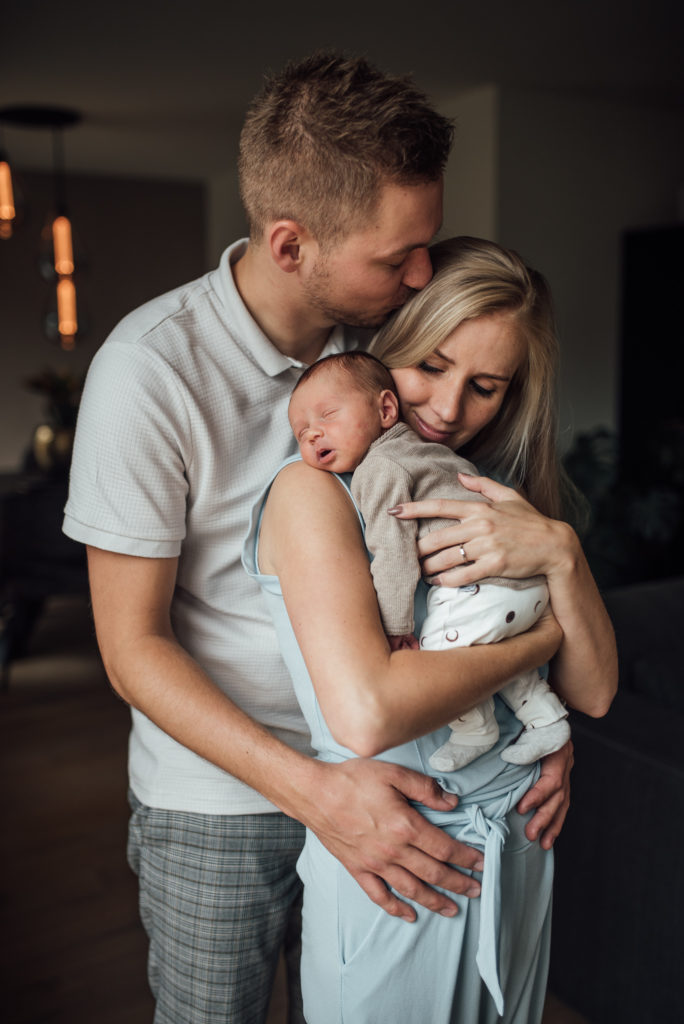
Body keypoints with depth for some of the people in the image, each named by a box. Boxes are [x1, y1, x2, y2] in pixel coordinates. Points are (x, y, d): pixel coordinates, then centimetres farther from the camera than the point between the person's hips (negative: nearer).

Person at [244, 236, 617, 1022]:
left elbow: (594, 692, -1)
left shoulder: (489, 495, 3)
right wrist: (533, 637, -17)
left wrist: (561, 554, -19)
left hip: (518, 846, 6)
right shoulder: (315, 490, -17)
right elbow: (366, 714, -31)